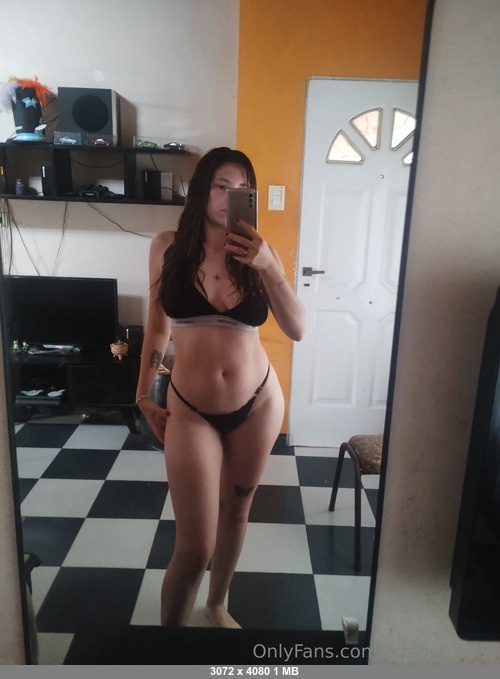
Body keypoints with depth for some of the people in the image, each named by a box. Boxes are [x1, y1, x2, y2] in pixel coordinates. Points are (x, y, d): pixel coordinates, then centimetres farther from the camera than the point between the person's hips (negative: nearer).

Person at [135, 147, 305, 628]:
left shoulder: (256, 252, -3)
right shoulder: (168, 247, -5)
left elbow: (297, 330, -11)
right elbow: (157, 326, 4)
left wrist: (268, 267, -22)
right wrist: (144, 395, 6)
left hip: (257, 405, 2)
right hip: (190, 412, -2)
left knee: (235, 513, 20)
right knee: (195, 549, -2)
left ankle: (217, 605, 48)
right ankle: (170, 626, 29)